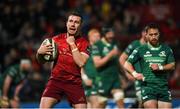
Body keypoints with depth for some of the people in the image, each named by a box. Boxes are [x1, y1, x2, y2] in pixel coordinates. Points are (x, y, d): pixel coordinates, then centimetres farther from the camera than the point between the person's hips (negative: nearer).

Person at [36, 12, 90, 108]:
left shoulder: (83, 43, 0)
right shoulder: (57, 39, 4)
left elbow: (81, 63, -16)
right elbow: (41, 60, 9)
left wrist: (72, 44, -14)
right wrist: (39, 52, -14)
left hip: (74, 82, -1)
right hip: (56, 79, 1)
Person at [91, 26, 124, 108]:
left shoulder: (114, 44, 9)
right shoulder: (97, 46, -8)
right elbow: (97, 64, -16)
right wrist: (110, 54, -21)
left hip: (115, 78, 5)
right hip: (103, 79, -5)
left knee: (120, 102, -8)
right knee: (101, 105, 3)